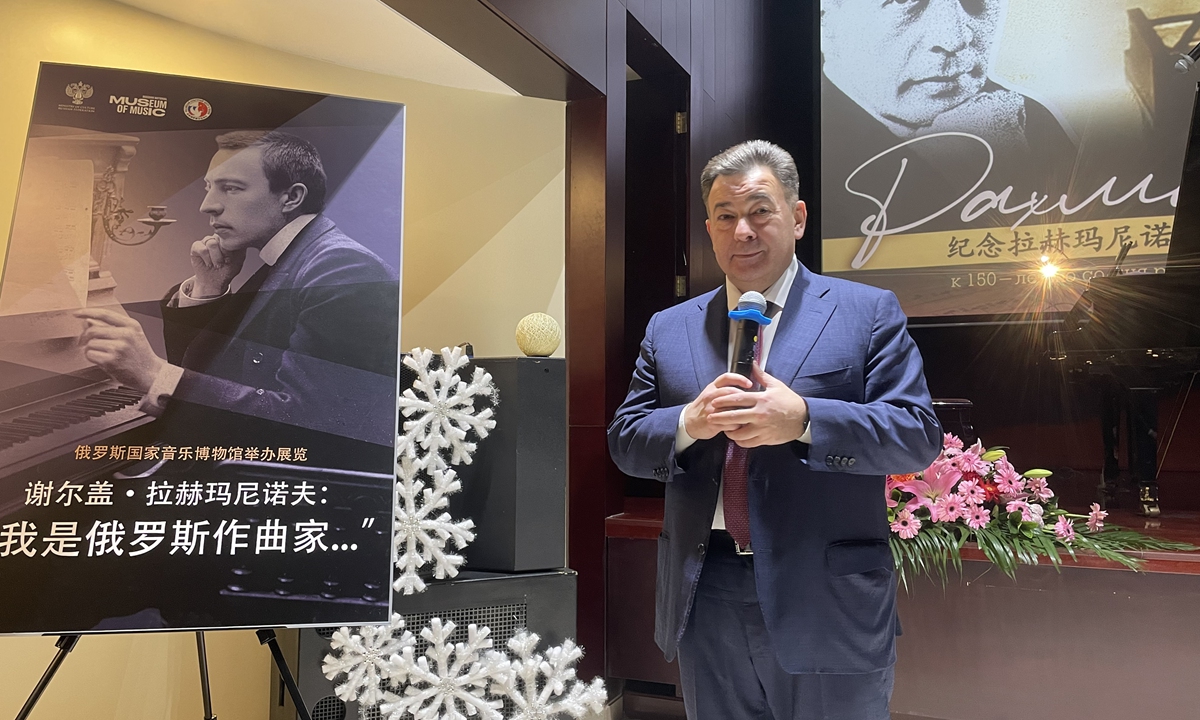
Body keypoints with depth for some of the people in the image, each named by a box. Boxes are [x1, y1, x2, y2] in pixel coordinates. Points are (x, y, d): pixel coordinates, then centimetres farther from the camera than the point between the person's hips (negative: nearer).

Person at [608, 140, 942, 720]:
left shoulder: (868, 312, 0)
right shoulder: (668, 329, 9)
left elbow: (919, 437, -7)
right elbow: (624, 440, 7)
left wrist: (803, 420, -22)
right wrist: (688, 423, -15)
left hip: (826, 606, -3)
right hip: (706, 603, 3)